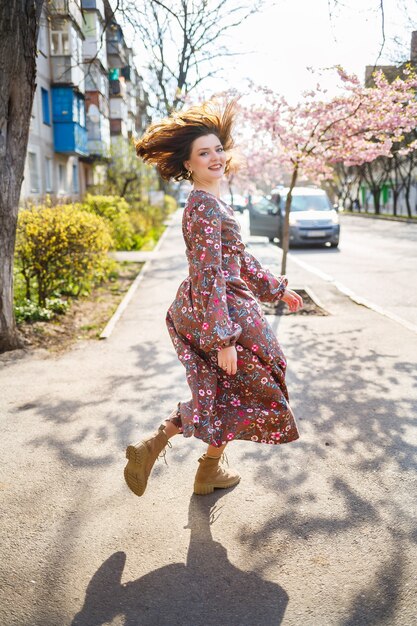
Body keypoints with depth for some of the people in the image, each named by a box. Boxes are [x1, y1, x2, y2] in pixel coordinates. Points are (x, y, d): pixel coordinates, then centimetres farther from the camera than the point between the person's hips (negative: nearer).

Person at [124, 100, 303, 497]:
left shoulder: (211, 203, 11)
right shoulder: (204, 208, -19)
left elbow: (239, 256, 20)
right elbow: (209, 277, -24)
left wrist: (276, 288, 24)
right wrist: (224, 338, -25)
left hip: (195, 311, 9)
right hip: (220, 312, -9)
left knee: (218, 393, 19)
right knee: (244, 391, 11)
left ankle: (151, 448, 21)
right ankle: (209, 472, 27)